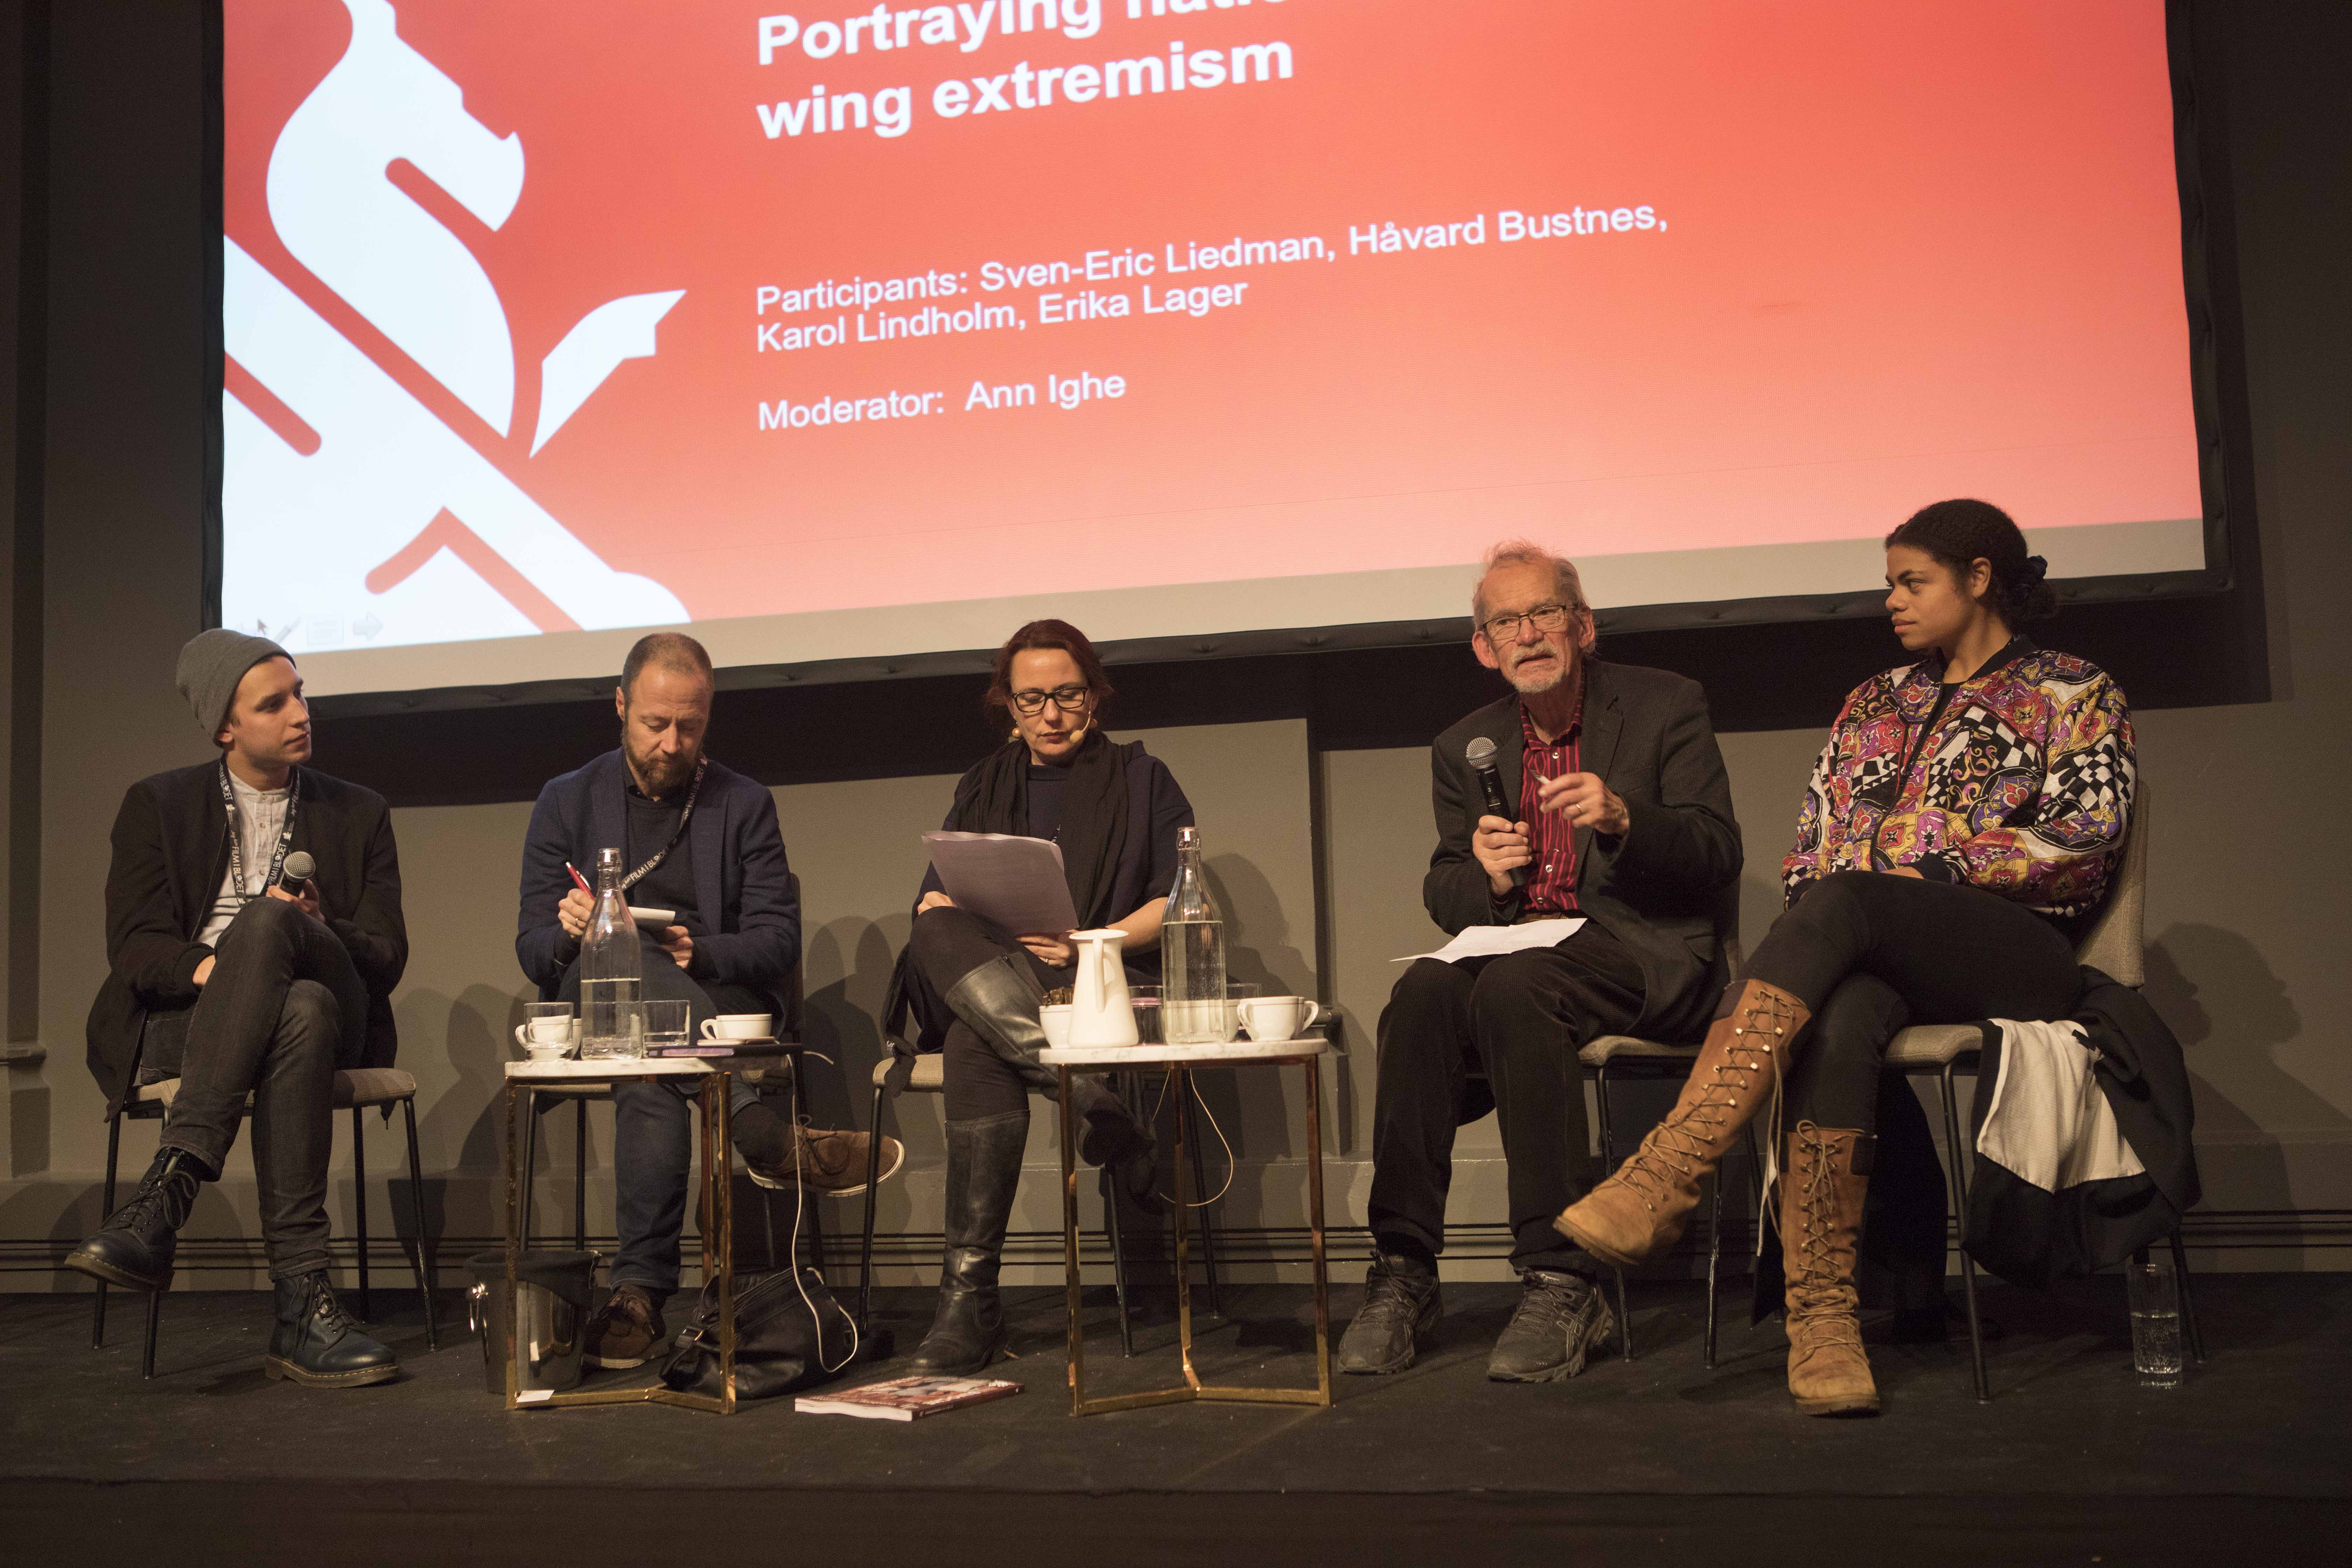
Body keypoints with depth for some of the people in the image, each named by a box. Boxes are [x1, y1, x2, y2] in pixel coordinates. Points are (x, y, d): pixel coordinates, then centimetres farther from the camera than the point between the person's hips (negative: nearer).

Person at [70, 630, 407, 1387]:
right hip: (182, 1020, -1)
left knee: (264, 921, -36)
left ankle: (163, 1199, -45)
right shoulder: (157, 805, 14)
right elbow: (133, 948, 2)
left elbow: (385, 960, 8)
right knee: (301, 1013, -38)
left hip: (330, 1018, 1)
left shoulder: (358, 814, 17)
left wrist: (313, 927, -14)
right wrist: (205, 969, -20)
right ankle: (301, 1302, -46)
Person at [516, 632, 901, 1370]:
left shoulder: (745, 806, 13)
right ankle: (775, 1143, -46)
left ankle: (641, 1292, -40)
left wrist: (700, 953, -19)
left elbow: (778, 942, 3)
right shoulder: (567, 802, 15)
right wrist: (570, 932, -19)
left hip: (718, 1000, 0)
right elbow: (533, 950, 7)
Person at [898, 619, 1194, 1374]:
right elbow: (933, 901, 15)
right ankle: (1100, 1107, -45)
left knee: (977, 1046, -35)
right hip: (982, 985, 3)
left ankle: (971, 1295, -37)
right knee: (938, 934, -34)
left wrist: (1087, 942, -11)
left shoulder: (1141, 778, 16)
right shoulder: (984, 787, 26)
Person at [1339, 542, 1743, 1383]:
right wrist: (1486, 877, -13)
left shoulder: (1667, 706, 5)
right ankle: (1403, 1274, -27)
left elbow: (1717, 856, -3)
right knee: (1423, 992, -30)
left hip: (1642, 952, -4)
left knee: (1513, 986, -35)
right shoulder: (1465, 747, 15)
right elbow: (1444, 894, 11)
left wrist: (1623, 819, -22)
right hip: (1513, 950, 4)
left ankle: (1561, 1284, -32)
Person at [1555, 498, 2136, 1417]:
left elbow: (2086, 842, -1)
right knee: (1836, 1019, -36)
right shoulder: (1876, 704, 26)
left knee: (1845, 901, -36)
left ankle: (1666, 1176, -46)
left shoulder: (2075, 696, 14)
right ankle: (1823, 1316, -43)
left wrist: (1918, 851, -9)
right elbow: (1813, 847, 18)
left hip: (2015, 954, -3)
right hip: (1884, 958, 4)